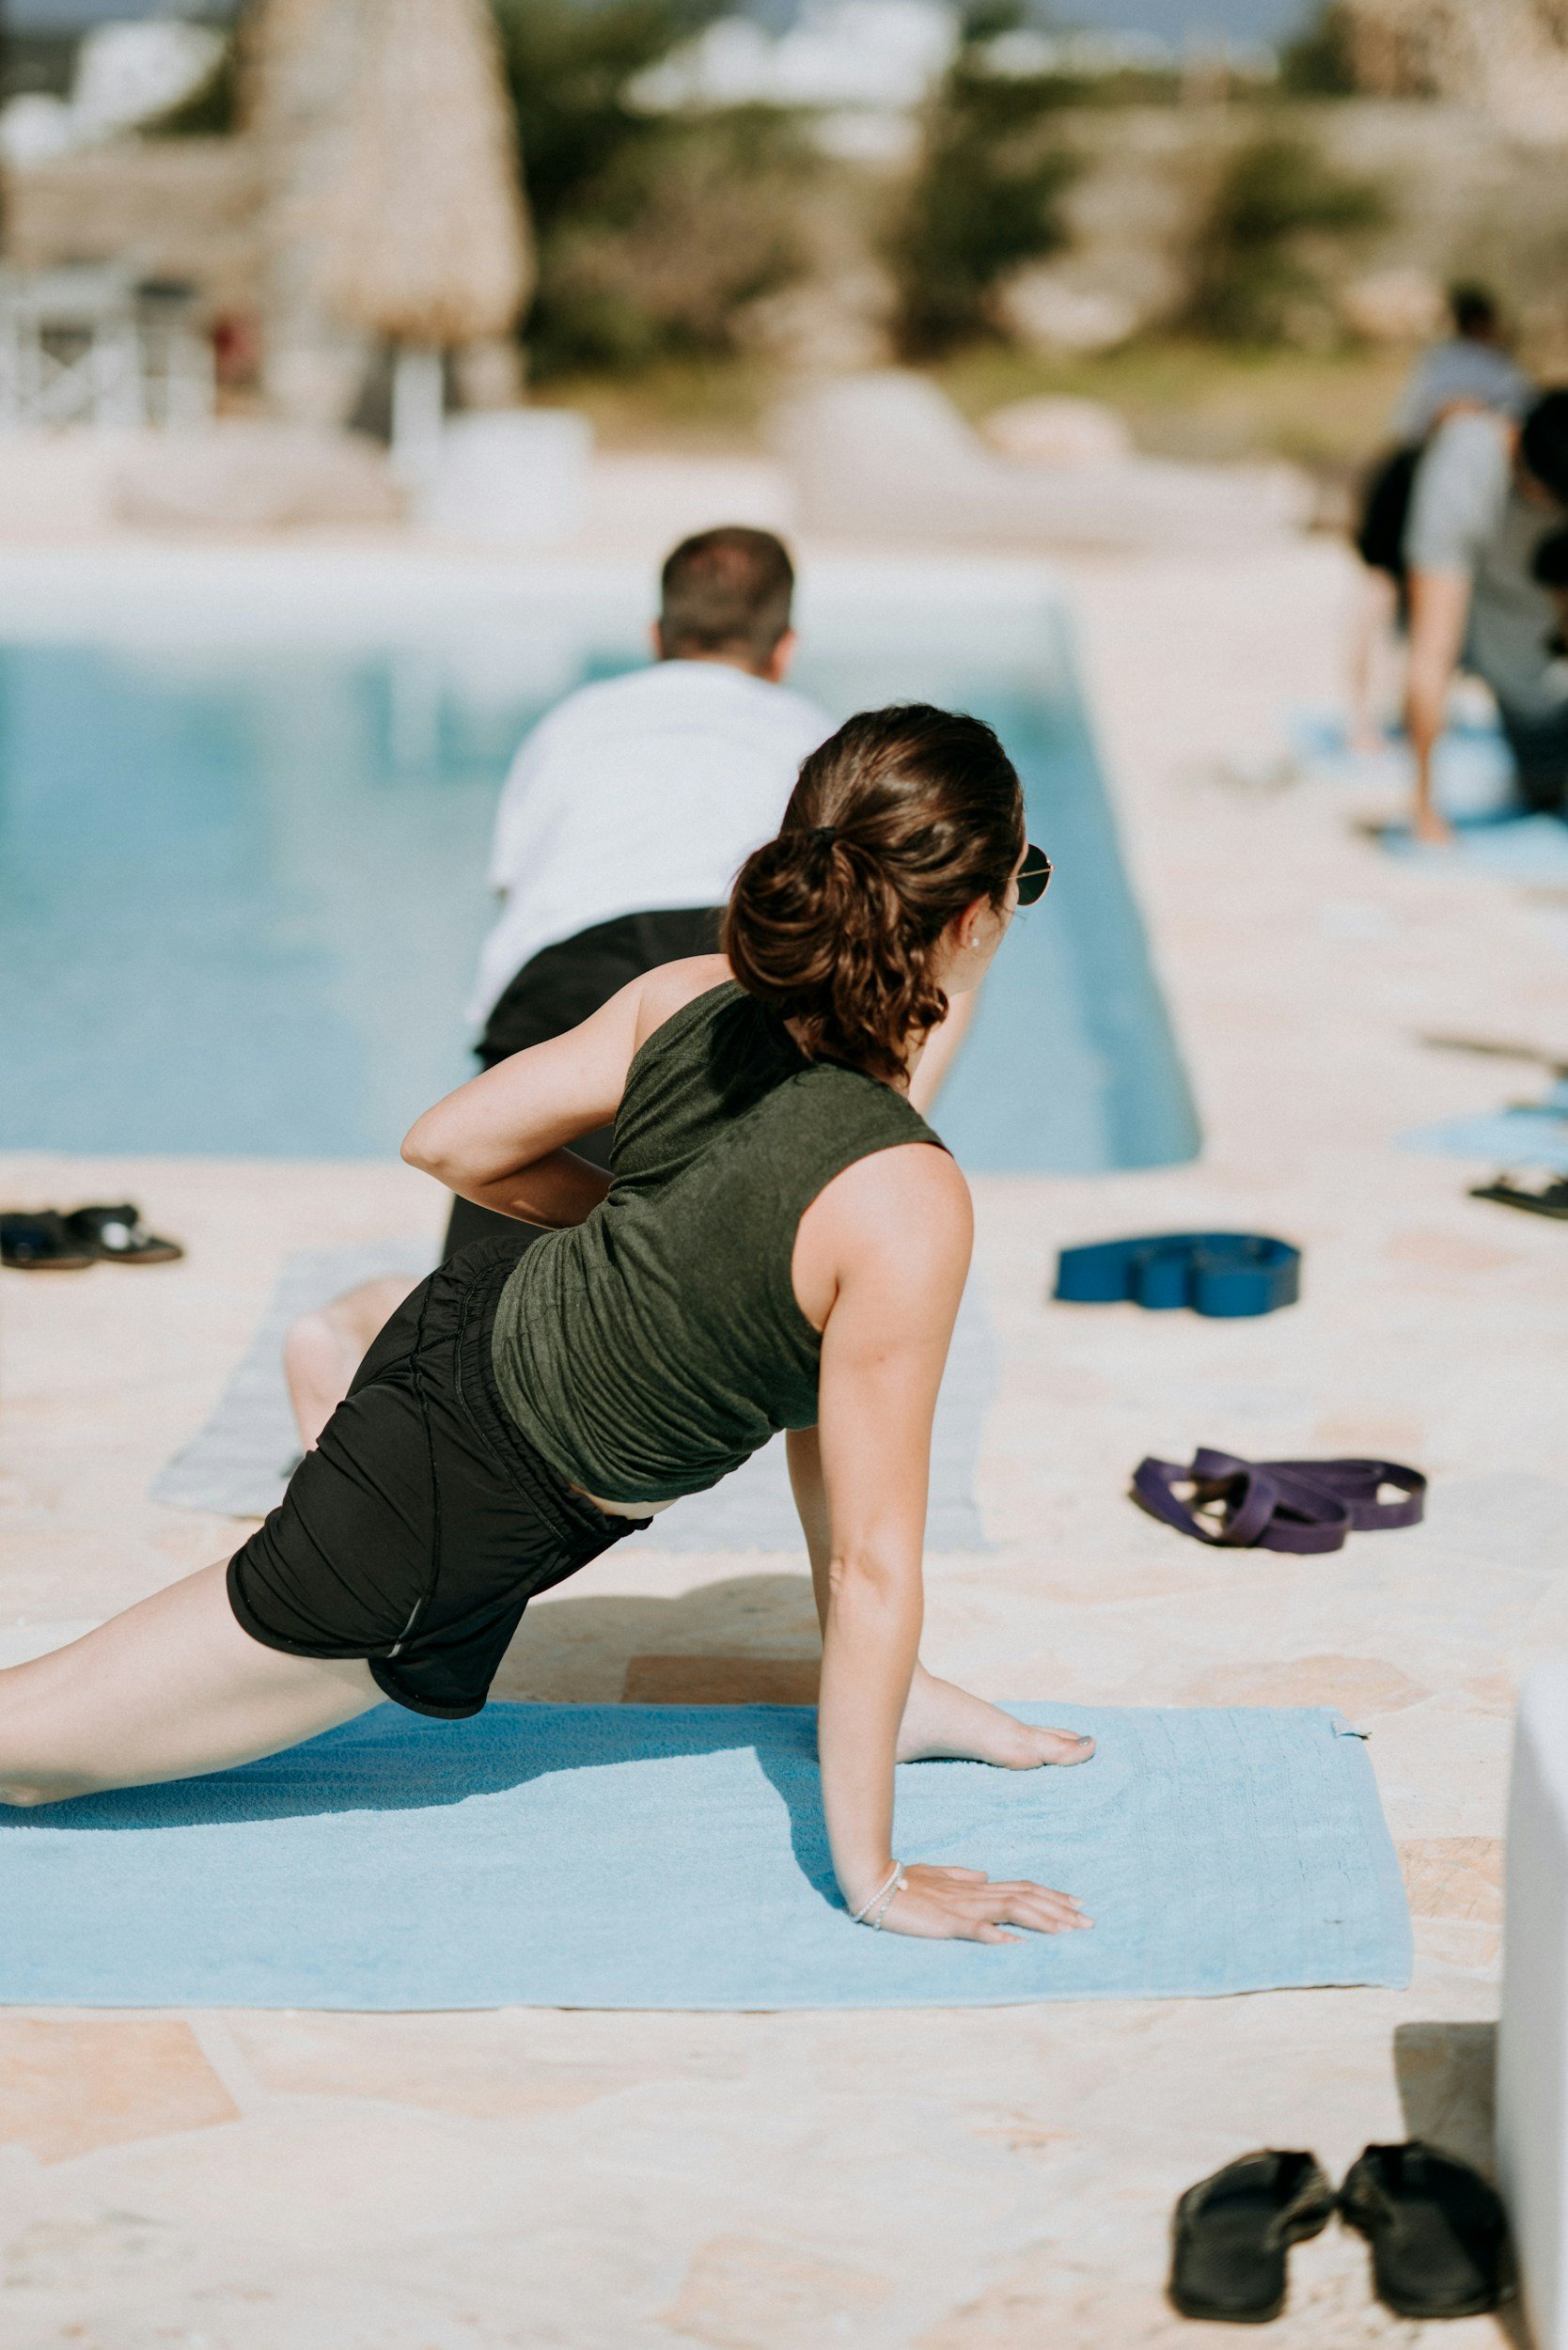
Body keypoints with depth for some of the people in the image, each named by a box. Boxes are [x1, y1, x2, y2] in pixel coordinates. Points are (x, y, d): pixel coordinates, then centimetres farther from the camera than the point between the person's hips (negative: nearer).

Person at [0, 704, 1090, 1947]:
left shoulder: (689, 998, -11)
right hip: (445, 1528, -7)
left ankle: (891, 1689, 24)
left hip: (474, 1326, 7)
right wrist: (872, 1876, -13)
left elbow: (449, 1143, 3)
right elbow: (872, 1563, -22)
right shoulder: (907, 1205, -29)